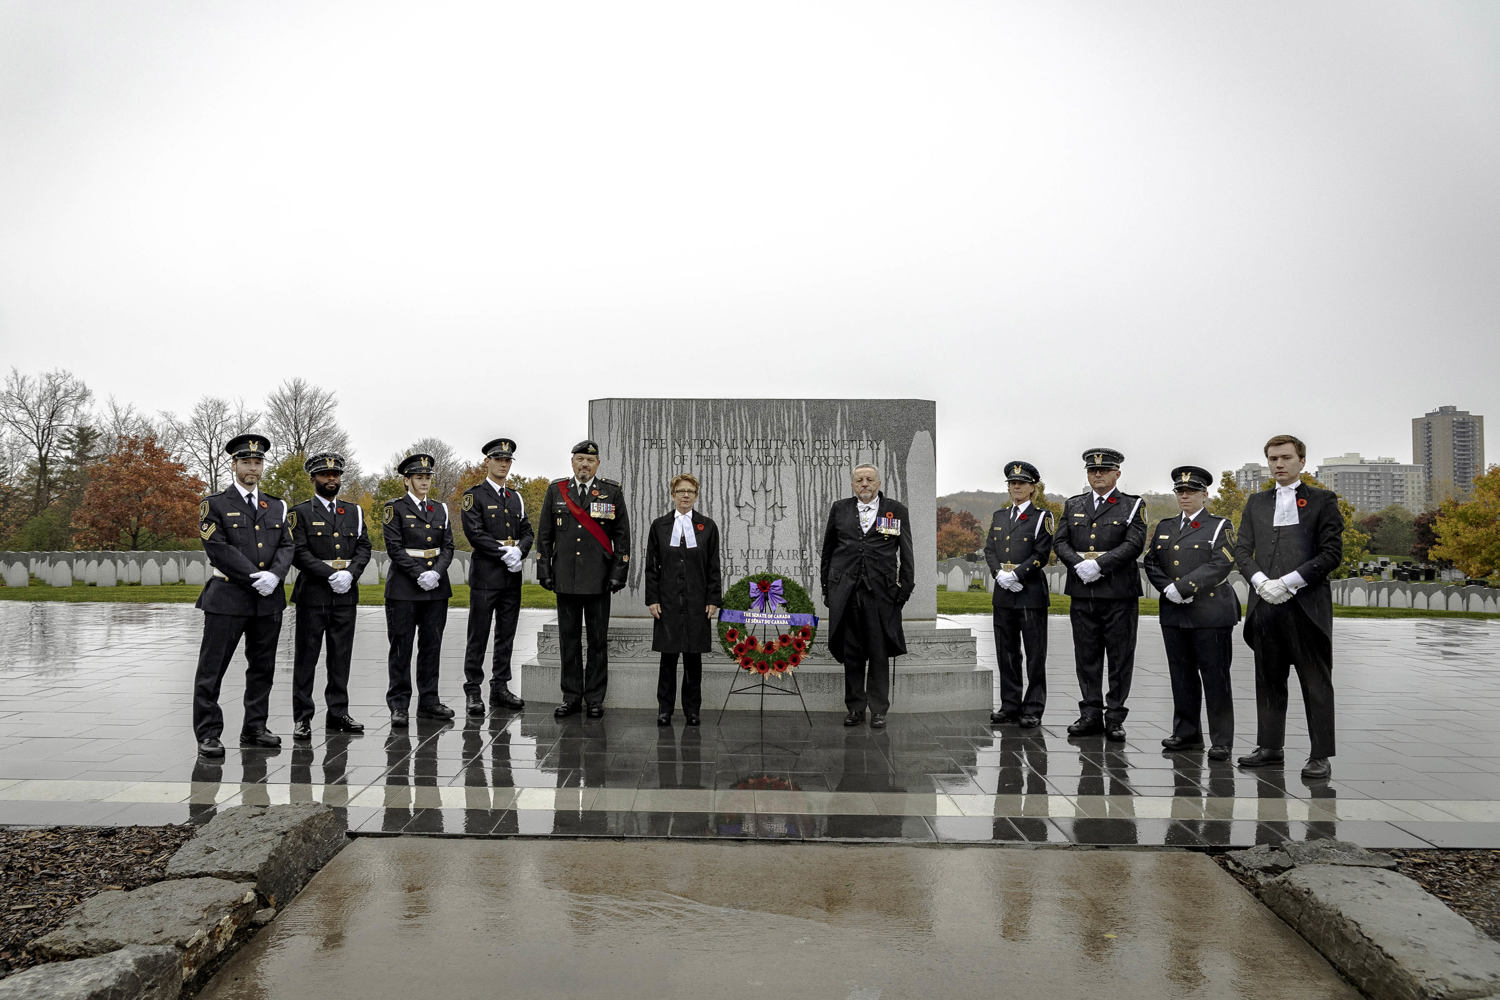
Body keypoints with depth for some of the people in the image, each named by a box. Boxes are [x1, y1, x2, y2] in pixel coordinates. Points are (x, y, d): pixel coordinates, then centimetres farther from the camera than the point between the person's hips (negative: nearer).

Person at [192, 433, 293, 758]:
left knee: (263, 667, 10)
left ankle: (254, 728, 21)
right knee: (212, 668, -1)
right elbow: (218, 549, -11)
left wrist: (274, 576, -13)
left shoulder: (277, 506, 14)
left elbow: (286, 547, 7)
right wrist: (255, 578, -16)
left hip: (268, 599, 5)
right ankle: (208, 734, 8)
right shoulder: (214, 505, -1)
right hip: (227, 599, -4)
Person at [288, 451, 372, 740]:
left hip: (345, 595, 4)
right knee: (306, 656, 2)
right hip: (312, 596, -4)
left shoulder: (353, 511, 13)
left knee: (341, 656, 9)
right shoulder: (301, 512, 0)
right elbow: (299, 553, -9)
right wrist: (330, 574, -18)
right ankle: (302, 718, 8)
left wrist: (350, 573, -11)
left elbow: (364, 547, 7)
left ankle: (338, 713, 18)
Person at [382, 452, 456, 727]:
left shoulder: (440, 509, 13)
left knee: (432, 645, 9)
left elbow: (448, 547, 8)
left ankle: (428, 702, 17)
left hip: (436, 588, 5)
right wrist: (420, 575, -16)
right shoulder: (395, 508, -1)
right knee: (401, 647, -1)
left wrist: (436, 573, -9)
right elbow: (394, 548, -9)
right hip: (404, 588, -5)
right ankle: (398, 706, 5)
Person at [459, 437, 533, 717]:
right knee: (478, 636, -1)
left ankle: (500, 689, 17)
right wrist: (505, 553, -16)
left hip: (512, 576, 6)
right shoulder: (474, 495, -2)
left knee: (506, 635, 9)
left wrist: (519, 551, -10)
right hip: (485, 575, -6)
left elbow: (527, 532, 11)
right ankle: (473, 692, 4)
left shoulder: (516, 498, 16)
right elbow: (475, 533, -12)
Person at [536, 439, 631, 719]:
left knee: (598, 640, 5)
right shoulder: (556, 490, 7)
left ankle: (595, 698, 14)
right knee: (569, 640, 7)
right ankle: (571, 697, 17)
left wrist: (619, 573, -4)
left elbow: (622, 536, 2)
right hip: (565, 578, 2)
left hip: (598, 579, -1)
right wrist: (544, 570, 3)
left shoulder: (613, 492, 2)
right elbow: (545, 535, 9)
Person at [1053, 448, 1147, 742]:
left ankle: (1115, 718, 10)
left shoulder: (1132, 506, 3)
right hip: (1082, 595, 3)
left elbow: (1134, 544, -10)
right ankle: (1090, 715, 16)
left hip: (1119, 595, -3)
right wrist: (1078, 564, -12)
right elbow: (1060, 542, 7)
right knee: (1087, 658, 8)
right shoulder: (1073, 505, 13)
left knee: (1120, 659, 2)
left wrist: (1099, 564, -18)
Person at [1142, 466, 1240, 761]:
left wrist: (1182, 587, -19)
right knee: (1182, 676, 10)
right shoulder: (1164, 527, 16)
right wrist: (1167, 588, -8)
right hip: (1174, 614, 5)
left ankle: (1221, 740, 6)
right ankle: (1187, 734, 20)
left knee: (1215, 677, -1)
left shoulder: (1220, 527, 1)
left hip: (1210, 614, -5)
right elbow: (1151, 563, 11)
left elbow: (1221, 565, -12)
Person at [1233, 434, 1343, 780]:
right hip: (1265, 605, 4)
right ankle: (1270, 747, 19)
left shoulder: (1322, 500, 3)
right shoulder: (1256, 503, 16)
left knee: (1316, 683, 0)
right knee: (1269, 681, 10)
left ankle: (1320, 755, 6)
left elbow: (1332, 553, -4)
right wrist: (1260, 581, -6)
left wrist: (1289, 581, -13)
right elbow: (1242, 550, 12)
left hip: (1307, 605, -4)